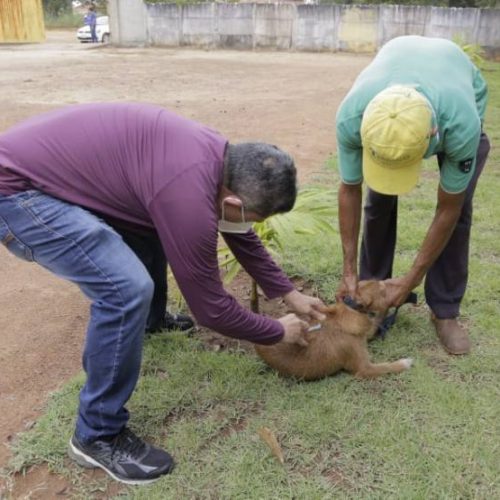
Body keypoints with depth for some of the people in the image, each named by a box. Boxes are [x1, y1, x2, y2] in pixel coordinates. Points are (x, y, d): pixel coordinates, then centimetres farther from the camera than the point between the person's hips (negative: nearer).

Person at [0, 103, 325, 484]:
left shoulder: (220, 158, 0)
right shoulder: (188, 196, -28)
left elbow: (242, 237, 17)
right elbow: (210, 306, -17)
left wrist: (289, 293, 19)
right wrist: (279, 332, -1)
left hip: (42, 160, 10)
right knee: (128, 288, -22)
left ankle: (147, 321, 43)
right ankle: (98, 435, -2)